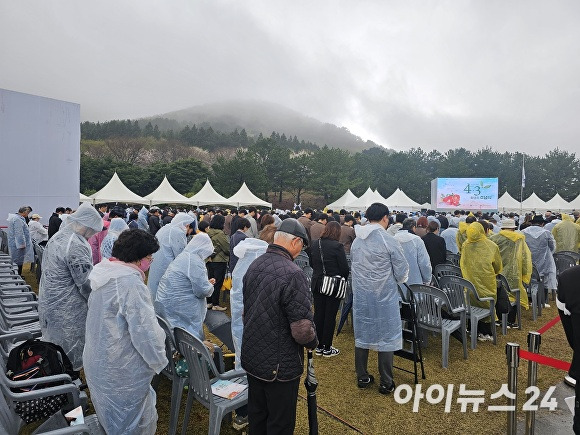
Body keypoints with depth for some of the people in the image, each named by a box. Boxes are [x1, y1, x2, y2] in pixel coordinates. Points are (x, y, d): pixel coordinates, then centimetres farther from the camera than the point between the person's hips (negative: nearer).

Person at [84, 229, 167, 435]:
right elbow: (144, 331, -27)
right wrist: (159, 361, -12)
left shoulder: (104, 274, 2)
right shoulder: (130, 283, -28)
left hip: (97, 361, 9)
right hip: (122, 370, -9)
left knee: (109, 416, 27)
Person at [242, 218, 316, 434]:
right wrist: (313, 342, -5)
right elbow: (302, 330, -26)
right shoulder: (293, 274, -25)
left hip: (251, 358, 7)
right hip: (279, 366, -7)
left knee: (256, 416, 24)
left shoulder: (254, 266, -1)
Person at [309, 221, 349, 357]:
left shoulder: (314, 245, -1)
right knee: (330, 316, 6)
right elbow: (345, 268, -12)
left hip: (317, 283, 5)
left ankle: (319, 346, 23)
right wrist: (343, 279, 7)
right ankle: (327, 348, 15)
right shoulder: (337, 246, -17)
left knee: (318, 314, 13)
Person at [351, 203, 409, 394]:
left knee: (361, 335, 15)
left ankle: (362, 378, 29)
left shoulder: (356, 241, 0)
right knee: (386, 338, 9)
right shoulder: (389, 241, -15)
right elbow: (402, 271, -8)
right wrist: (394, 282, 11)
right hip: (384, 297, -5)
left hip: (360, 295, 5)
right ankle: (386, 383, 20)